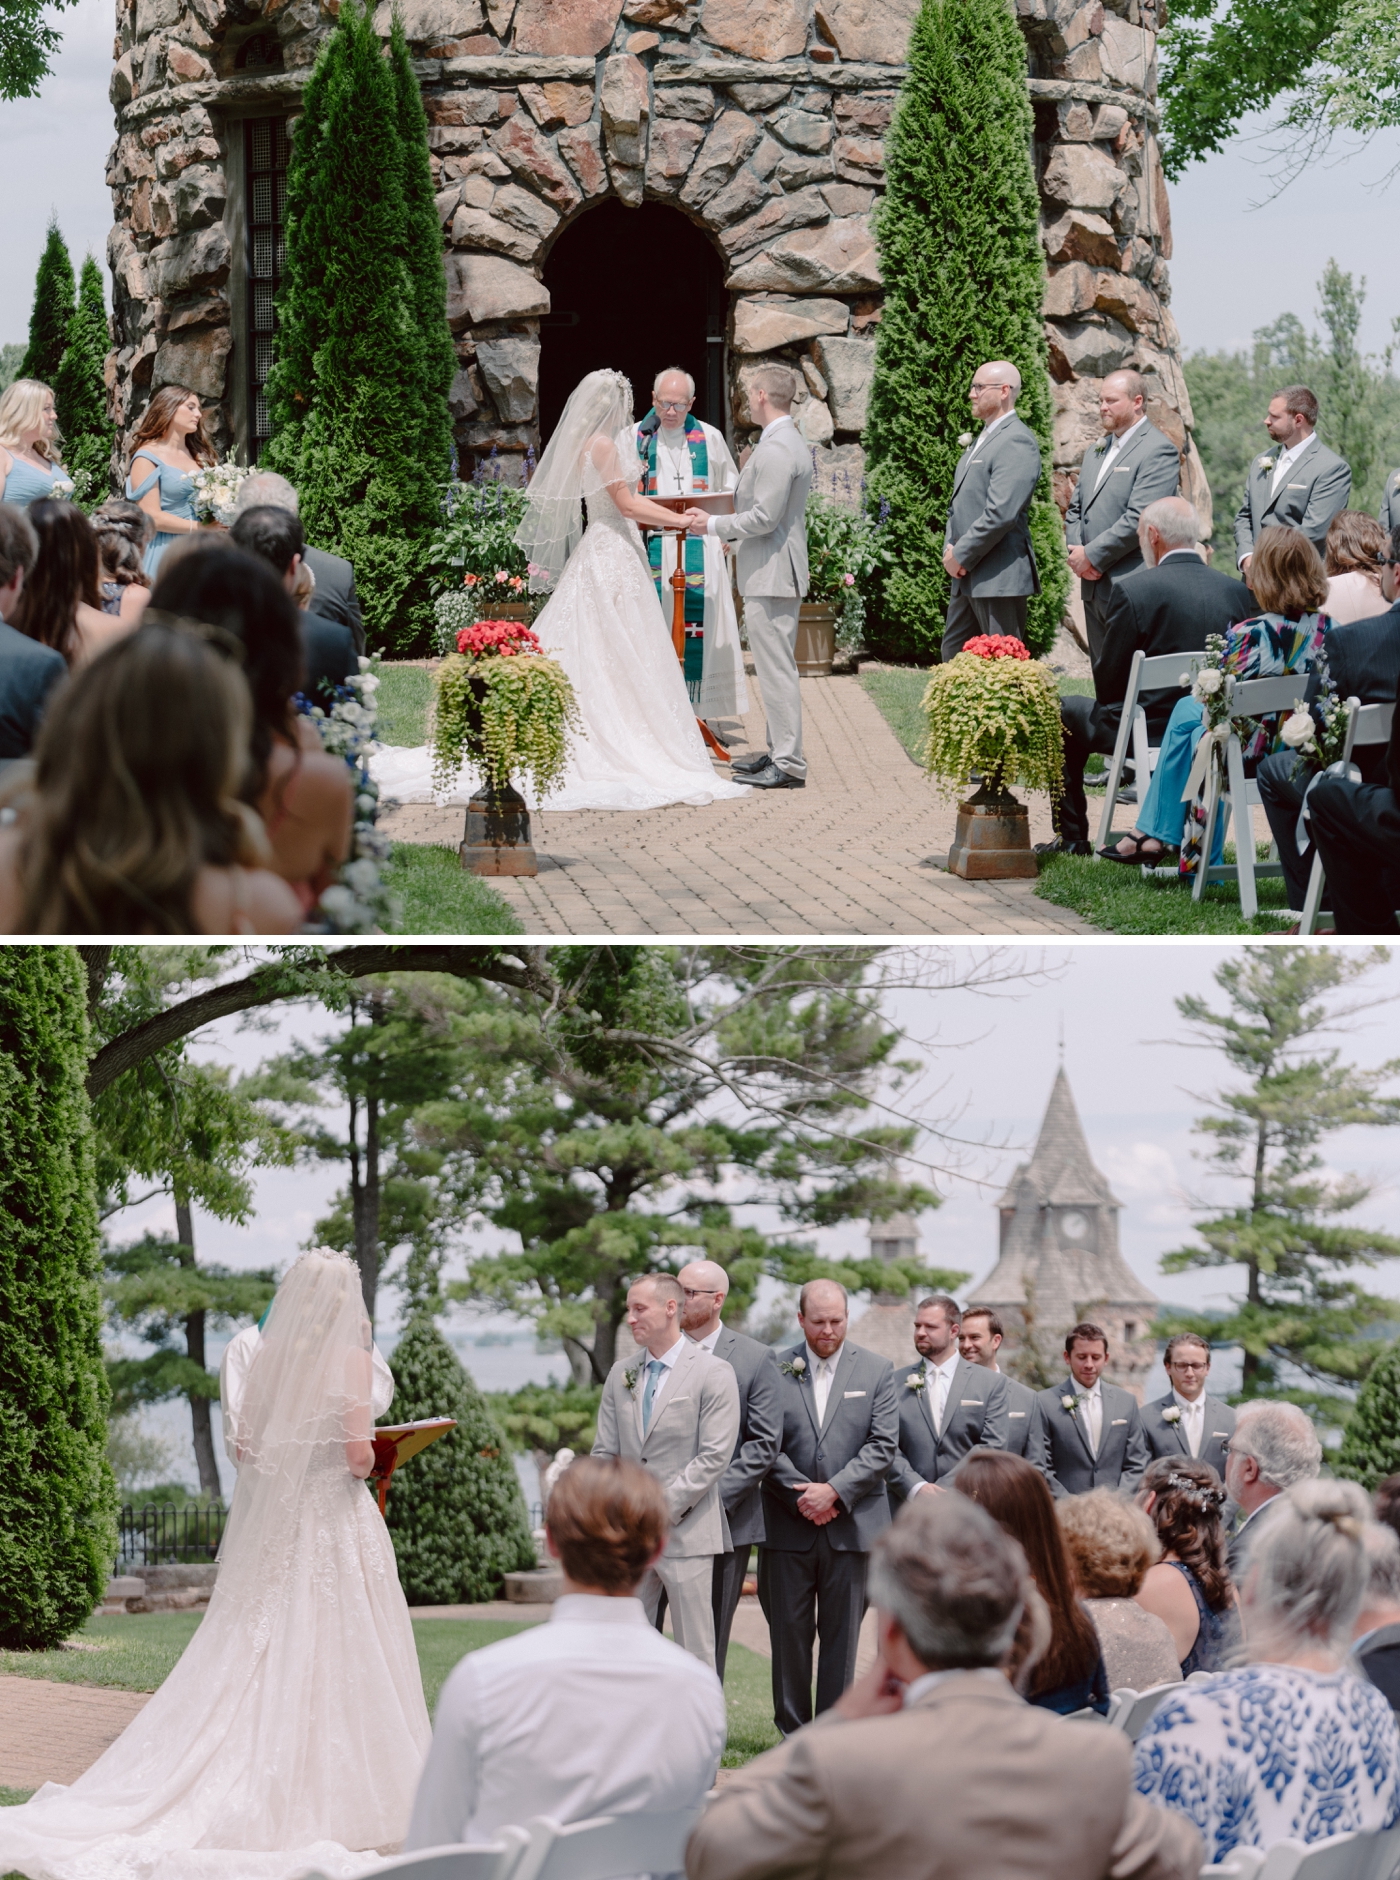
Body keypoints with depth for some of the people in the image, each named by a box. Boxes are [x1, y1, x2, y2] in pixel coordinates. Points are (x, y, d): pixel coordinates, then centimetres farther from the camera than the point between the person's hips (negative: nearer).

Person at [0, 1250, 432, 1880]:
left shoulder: (270, 1352, 5)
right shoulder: (350, 1357, -10)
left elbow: (246, 1438, 8)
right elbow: (359, 1454, -14)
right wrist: (365, 1460, 7)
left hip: (268, 1520, 5)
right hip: (335, 1516, -5)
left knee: (258, 1651, 7)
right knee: (332, 1654, -1)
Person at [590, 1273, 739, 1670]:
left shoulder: (714, 1373, -4)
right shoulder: (621, 1373, 13)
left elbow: (715, 1456, -10)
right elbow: (604, 1451, 13)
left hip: (686, 1533, -5)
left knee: (695, 1656, -1)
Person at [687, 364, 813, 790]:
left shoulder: (776, 449, -19)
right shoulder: (791, 442, 15)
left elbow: (765, 516, -22)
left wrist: (713, 524, -12)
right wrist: (736, 541, 21)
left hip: (771, 576, -11)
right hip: (775, 573, 11)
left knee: (776, 667, -8)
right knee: (775, 665, 16)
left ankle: (788, 765, -7)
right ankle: (779, 751, 24)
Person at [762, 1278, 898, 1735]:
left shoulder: (875, 1370, 5)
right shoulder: (775, 1369, 3)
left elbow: (883, 1445, -1)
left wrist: (835, 1490, -12)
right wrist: (799, 1494, -11)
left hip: (851, 1522, 0)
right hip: (788, 1525, 0)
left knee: (842, 1635, 3)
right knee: (789, 1631, 3)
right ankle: (793, 1736, 10)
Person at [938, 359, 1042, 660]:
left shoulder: (1017, 441, -13)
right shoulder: (979, 440, 19)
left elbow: (1001, 513, -22)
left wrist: (961, 556, -15)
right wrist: (950, 550, 6)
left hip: (1000, 579, -10)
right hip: (966, 578, 10)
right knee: (953, 658, 12)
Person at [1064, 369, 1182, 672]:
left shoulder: (1158, 451, -10)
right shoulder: (1097, 450, 19)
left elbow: (1139, 519, -18)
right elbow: (1075, 508, 21)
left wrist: (1092, 556, -14)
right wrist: (1076, 552, 2)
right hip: (1093, 585, 9)